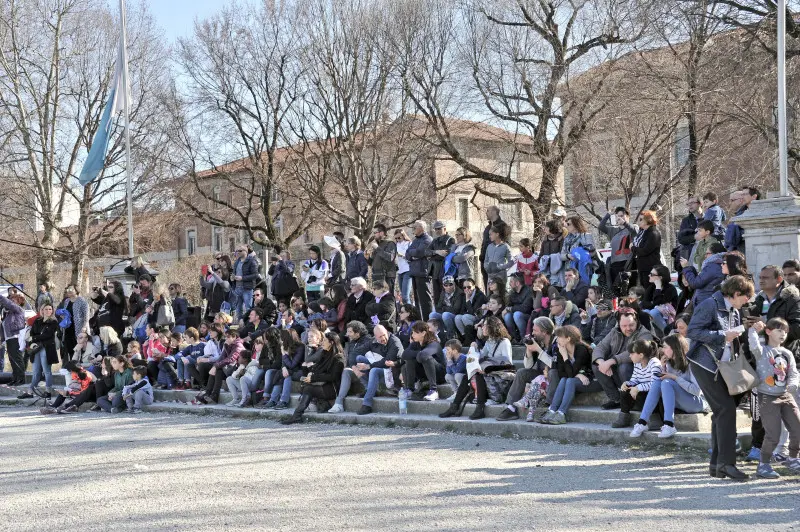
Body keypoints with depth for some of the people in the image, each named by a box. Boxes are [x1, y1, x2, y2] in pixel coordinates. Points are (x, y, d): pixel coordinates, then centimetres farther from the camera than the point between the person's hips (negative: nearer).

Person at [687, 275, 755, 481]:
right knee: (726, 409, -13)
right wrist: (723, 335, -20)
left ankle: (717, 464, 12)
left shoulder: (734, 311, 16)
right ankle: (726, 463, -10)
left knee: (721, 412, 7)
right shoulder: (710, 305, -11)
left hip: (723, 367, 9)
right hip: (706, 365, -9)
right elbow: (692, 332, -19)